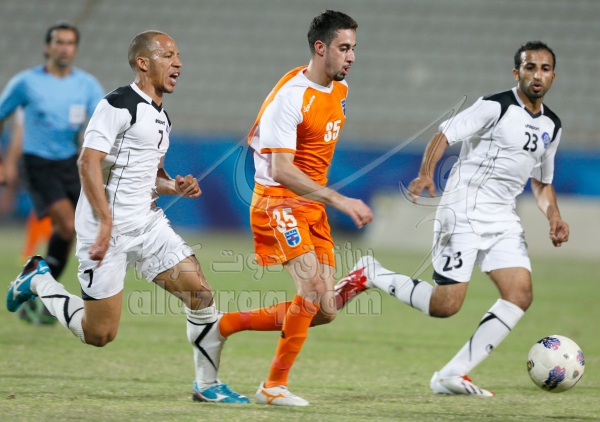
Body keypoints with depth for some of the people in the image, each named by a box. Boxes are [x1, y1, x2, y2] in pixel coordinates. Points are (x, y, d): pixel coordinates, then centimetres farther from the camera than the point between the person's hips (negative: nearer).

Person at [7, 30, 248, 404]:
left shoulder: (161, 117, 16)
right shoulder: (119, 106, -13)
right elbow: (89, 163, -19)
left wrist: (174, 187, 5)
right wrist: (107, 222, -24)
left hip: (147, 222, 8)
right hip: (106, 228, -8)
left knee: (201, 293, -4)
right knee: (100, 335, -3)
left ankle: (208, 385, 8)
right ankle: (38, 281, 21)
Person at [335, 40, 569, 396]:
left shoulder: (552, 126, 13)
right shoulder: (495, 107, -9)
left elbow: (542, 182, 24)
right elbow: (443, 137, -12)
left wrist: (554, 216, 6)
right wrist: (426, 174, -29)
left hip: (504, 219, 7)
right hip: (464, 212, -7)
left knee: (520, 294, -12)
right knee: (445, 306, -13)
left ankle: (453, 375, -8)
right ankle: (371, 275, 11)